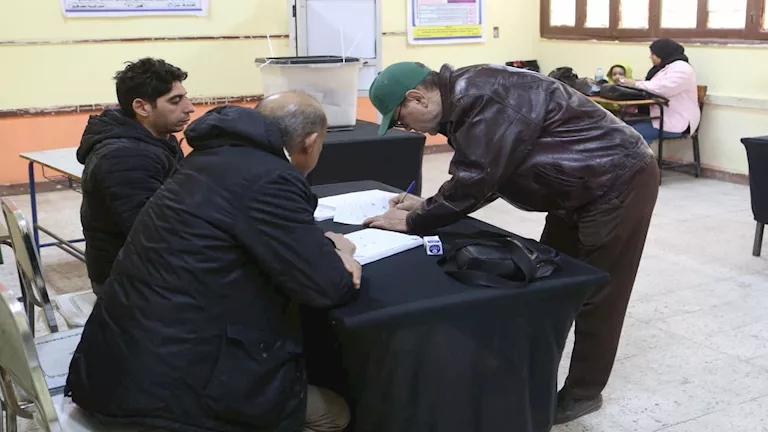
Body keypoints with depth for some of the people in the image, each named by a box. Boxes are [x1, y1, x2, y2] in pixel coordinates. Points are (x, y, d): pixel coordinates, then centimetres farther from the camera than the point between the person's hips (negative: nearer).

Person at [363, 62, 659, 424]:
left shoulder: (482, 98, -27)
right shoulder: (465, 98, 5)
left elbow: (473, 183, -27)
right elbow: (479, 179, 11)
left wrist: (412, 222, -17)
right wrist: (428, 205, 4)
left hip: (620, 179, -10)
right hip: (587, 185, 10)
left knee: (596, 292, 0)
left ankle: (582, 393, 15)